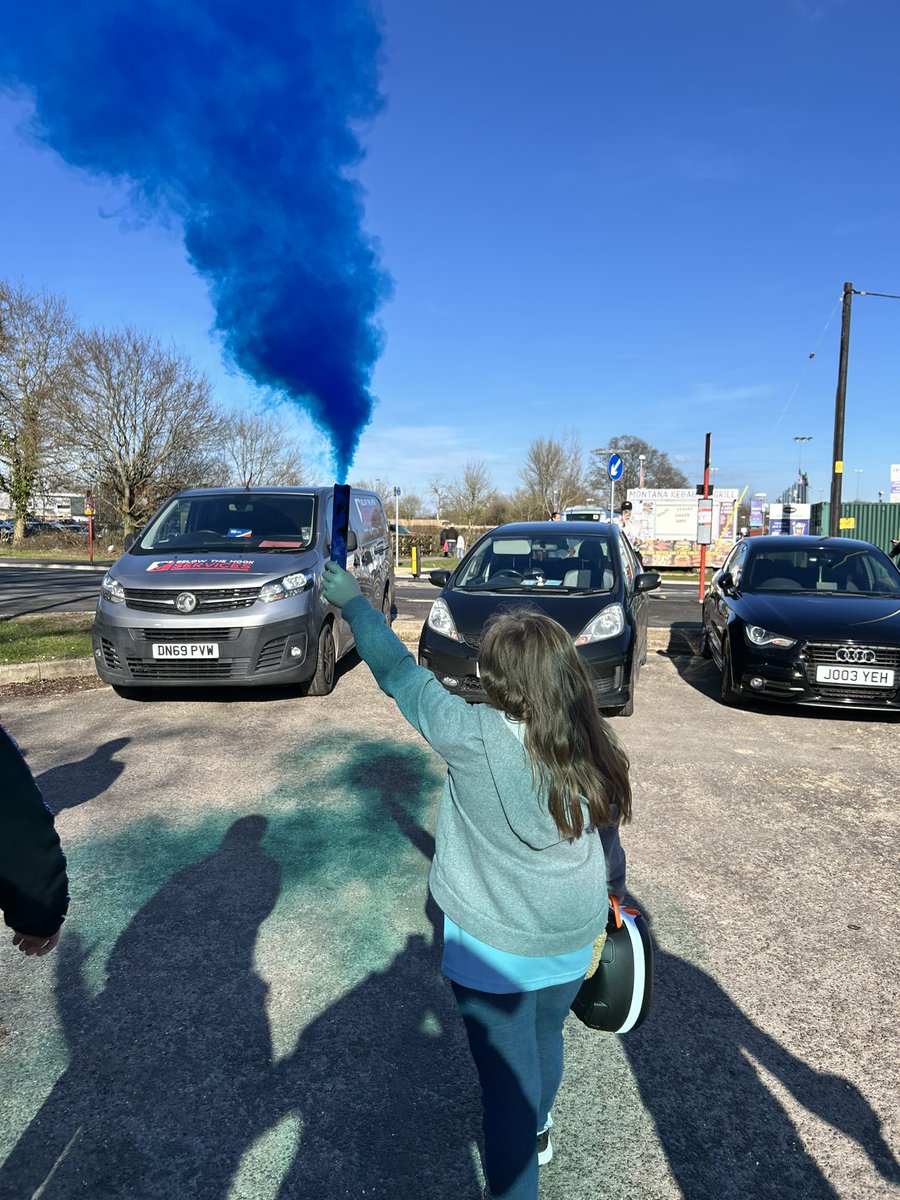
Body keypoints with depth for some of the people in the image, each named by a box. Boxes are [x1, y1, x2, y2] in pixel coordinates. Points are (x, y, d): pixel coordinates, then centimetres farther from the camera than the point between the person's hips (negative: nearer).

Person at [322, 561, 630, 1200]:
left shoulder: (473, 738, -27)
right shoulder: (592, 748, -13)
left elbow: (399, 672, -14)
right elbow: (609, 837, 2)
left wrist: (353, 600, 1)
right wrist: (613, 891, 23)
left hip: (491, 946, -5)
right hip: (573, 938, 6)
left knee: (508, 1075, 12)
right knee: (545, 1036, 30)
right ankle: (536, 1131, 57)